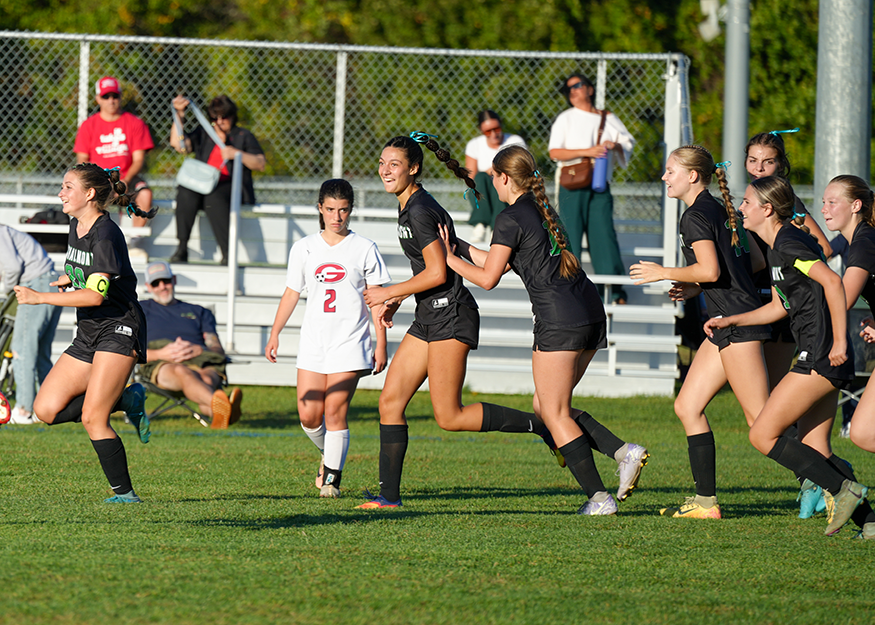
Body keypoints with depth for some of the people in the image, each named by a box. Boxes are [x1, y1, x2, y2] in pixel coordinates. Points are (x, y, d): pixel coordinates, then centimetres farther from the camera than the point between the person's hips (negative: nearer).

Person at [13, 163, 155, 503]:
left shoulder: (105, 235, -17)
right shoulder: (76, 225, 11)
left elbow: (96, 294, -26)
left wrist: (39, 297, -25)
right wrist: (70, 278, 8)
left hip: (118, 330, -9)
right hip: (88, 335, 9)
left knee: (92, 419, -16)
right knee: (46, 409, -2)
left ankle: (124, 492, -8)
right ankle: (127, 399, 10)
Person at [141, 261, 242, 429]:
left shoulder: (199, 312, 34)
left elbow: (219, 351, 19)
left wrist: (198, 350, -6)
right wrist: (160, 354, -9)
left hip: (203, 364, 3)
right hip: (161, 365, -2)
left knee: (207, 379, -39)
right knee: (183, 373, -43)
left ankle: (219, 416, -75)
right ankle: (217, 405, -76)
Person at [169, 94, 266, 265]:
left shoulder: (244, 136, 18)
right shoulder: (202, 135, 25)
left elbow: (261, 164, 5)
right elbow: (178, 143, 9)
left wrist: (238, 154, -11)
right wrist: (179, 115, 2)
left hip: (231, 187, -3)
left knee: (214, 197, -39)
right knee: (185, 192, -32)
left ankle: (227, 254, -44)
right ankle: (182, 249, -33)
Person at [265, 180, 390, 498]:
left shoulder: (364, 249, 2)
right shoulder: (304, 248, 9)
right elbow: (291, 293, 15)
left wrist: (381, 345, -1)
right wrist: (275, 334, 8)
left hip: (349, 341, -3)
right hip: (313, 341, 3)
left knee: (335, 412, -11)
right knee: (309, 416, -2)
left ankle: (332, 476, -2)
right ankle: (328, 454, 26)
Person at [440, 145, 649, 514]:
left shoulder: (511, 220, -7)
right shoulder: (542, 210, 19)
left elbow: (488, 278, -5)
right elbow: (503, 261, 27)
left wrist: (450, 259, 8)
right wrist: (462, 248, 31)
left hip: (559, 320, -9)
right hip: (590, 314, 9)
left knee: (555, 414, -1)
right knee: (546, 407, 15)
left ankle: (599, 498, -7)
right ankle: (624, 452, 1)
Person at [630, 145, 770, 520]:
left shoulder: (696, 216, -10)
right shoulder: (722, 210, 17)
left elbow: (710, 270, -22)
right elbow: (756, 261, 20)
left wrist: (664, 274, -7)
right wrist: (696, 287, 21)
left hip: (735, 321, -10)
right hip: (727, 322, 10)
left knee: (760, 418, -10)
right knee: (687, 406, 9)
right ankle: (706, 502, 7)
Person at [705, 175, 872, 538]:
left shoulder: (788, 244, -13)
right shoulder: (778, 247, 18)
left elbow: (832, 282, -23)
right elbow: (780, 306, 29)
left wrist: (839, 341, -24)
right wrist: (730, 321, 27)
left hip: (820, 358, -10)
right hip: (820, 359, 10)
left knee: (763, 436, -8)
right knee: (813, 450, 9)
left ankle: (844, 489, -9)